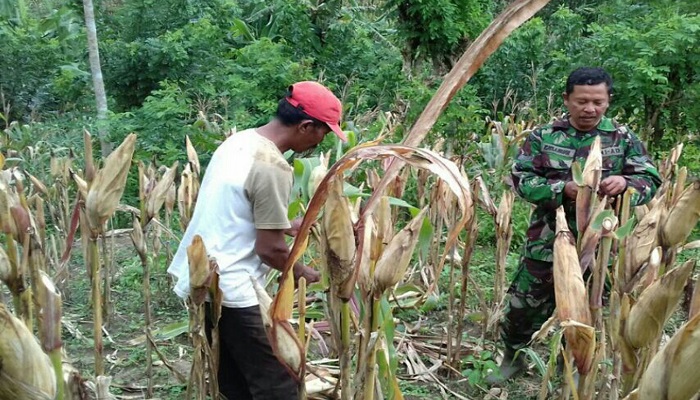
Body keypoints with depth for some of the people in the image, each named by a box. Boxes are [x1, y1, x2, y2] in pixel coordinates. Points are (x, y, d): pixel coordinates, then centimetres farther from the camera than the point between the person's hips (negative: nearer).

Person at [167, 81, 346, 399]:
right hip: (232, 290, -10)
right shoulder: (274, 167, -21)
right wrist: (302, 273, 0)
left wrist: (286, 225, 20)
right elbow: (269, 250, -18)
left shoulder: (239, 141, 7)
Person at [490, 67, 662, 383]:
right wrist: (562, 189, -23)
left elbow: (651, 181, -1)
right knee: (524, 304, 10)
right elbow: (521, 179, -8)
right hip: (547, 242, 0)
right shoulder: (543, 137, -1)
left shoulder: (623, 139, 1)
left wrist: (625, 183, -24)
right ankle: (512, 356, 35)